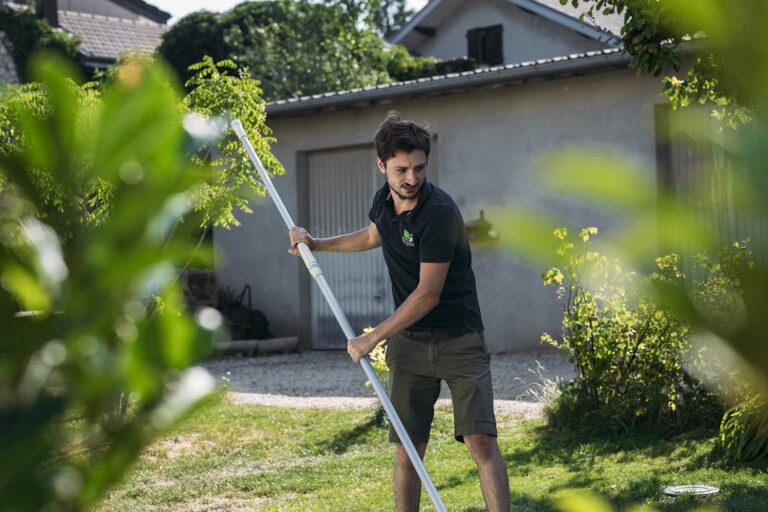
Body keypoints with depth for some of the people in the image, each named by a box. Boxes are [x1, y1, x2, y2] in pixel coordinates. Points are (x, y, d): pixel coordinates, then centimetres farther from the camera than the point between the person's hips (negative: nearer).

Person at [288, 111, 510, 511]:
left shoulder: (439, 212, -21)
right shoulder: (384, 200, 3)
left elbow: (428, 294, -21)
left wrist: (373, 337, -15)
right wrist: (317, 244, 27)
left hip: (459, 339, -6)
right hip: (408, 341, 6)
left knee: (481, 441, -13)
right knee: (408, 449, 5)